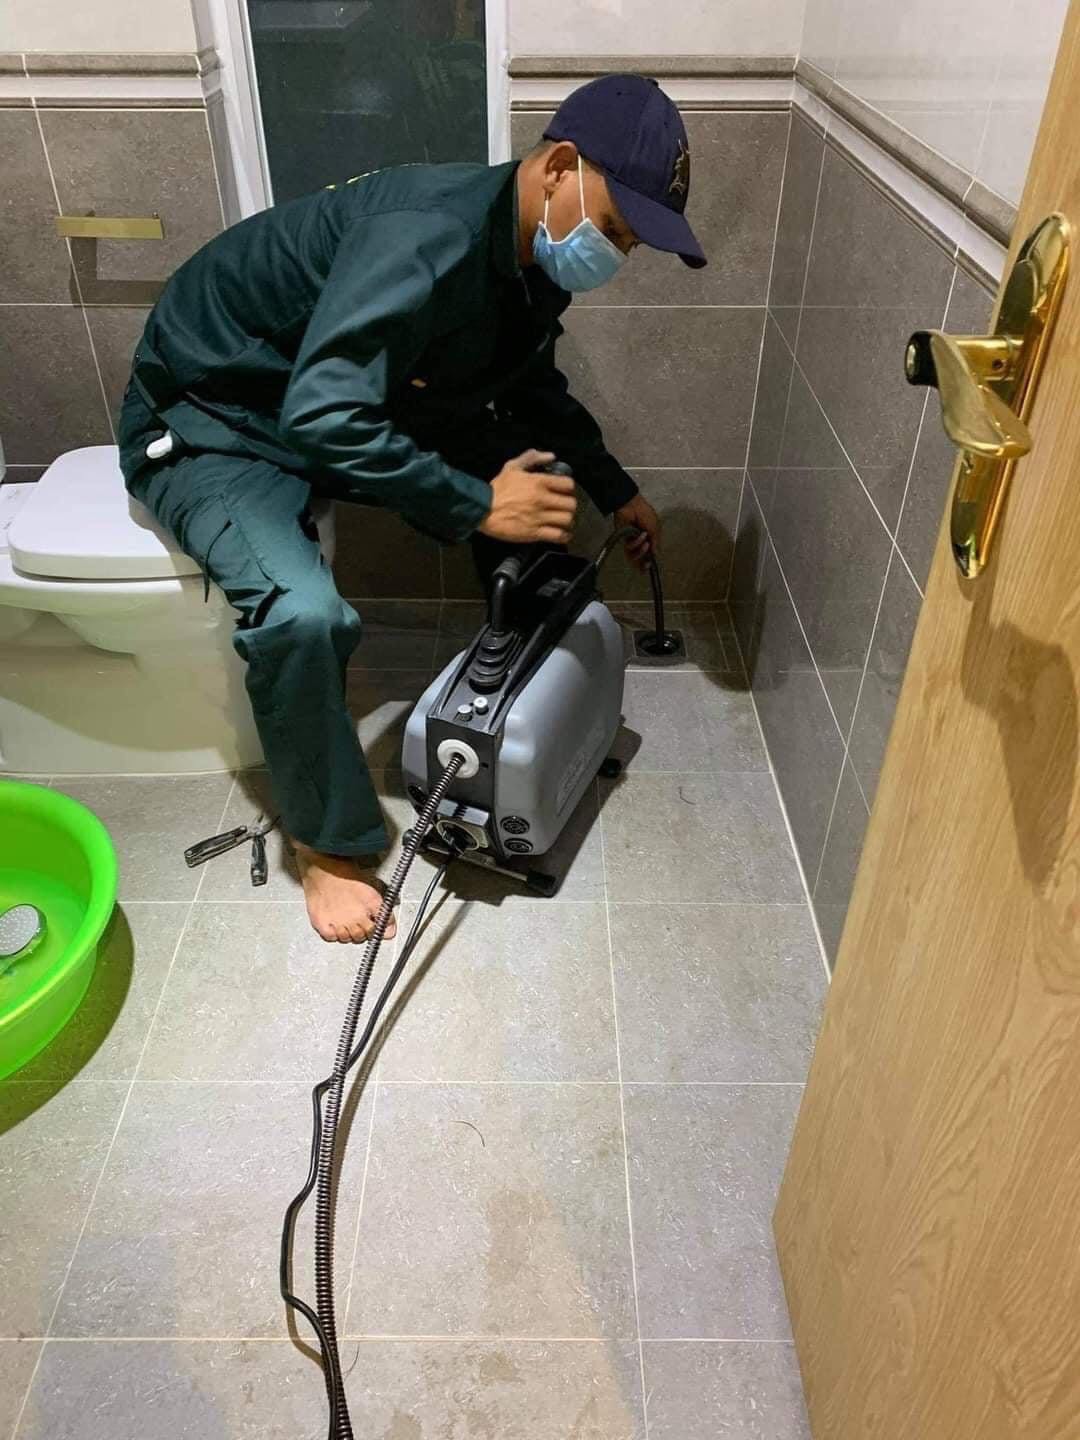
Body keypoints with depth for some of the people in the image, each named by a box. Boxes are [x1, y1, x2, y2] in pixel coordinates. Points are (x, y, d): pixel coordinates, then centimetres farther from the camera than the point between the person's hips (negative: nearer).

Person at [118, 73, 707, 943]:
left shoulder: (536, 256, -4)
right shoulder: (427, 236, -34)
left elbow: (535, 392, 14)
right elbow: (324, 417, -41)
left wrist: (614, 490, 14)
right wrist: (477, 506, -34)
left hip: (349, 400, 8)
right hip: (210, 421, -8)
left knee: (536, 486, 2)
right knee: (304, 614, -33)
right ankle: (329, 840, -7)